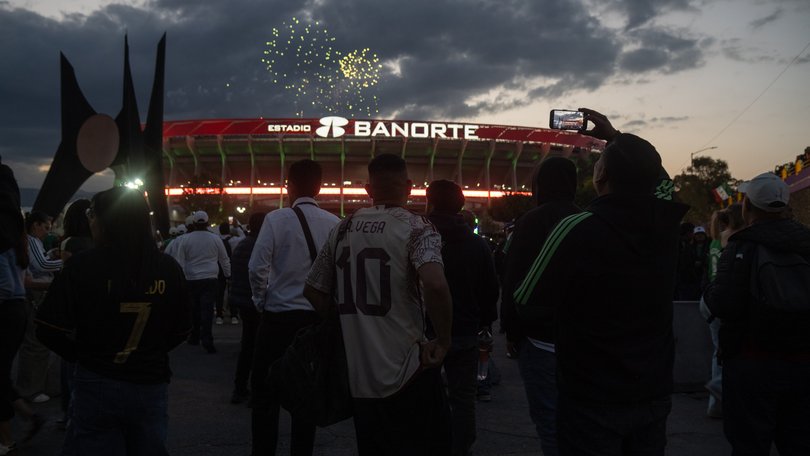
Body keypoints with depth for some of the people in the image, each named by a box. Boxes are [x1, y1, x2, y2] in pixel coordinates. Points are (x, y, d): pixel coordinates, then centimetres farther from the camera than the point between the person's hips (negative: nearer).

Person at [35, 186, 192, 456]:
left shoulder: (82, 266, -13)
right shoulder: (168, 267, -5)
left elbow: (49, 330, -11)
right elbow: (181, 330, 2)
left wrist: (80, 355, 6)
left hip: (97, 385, -2)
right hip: (152, 384, 3)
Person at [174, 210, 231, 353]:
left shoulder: (185, 239, -1)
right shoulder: (215, 239, 0)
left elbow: (179, 261, 1)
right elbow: (224, 260, 10)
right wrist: (228, 275, 25)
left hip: (191, 280, 1)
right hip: (210, 279, -1)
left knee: (194, 309, 15)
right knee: (207, 310, -6)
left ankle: (194, 337, 25)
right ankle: (207, 340, -15)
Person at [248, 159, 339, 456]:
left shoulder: (276, 219, -9)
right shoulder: (335, 224, -2)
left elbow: (257, 267, -13)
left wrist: (262, 302, 2)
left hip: (279, 316, -3)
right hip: (319, 318, 3)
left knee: (266, 394, 9)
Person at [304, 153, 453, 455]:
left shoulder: (342, 230, 6)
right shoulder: (415, 227, -10)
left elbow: (313, 292, 11)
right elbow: (435, 285, -27)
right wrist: (443, 342, -14)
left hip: (358, 377, 5)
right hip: (408, 374, -5)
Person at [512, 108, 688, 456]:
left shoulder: (576, 230, -22)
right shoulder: (665, 221, -7)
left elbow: (526, 304, -9)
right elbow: (658, 178, 19)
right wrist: (614, 136, 25)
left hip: (592, 401, -5)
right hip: (654, 395, 5)